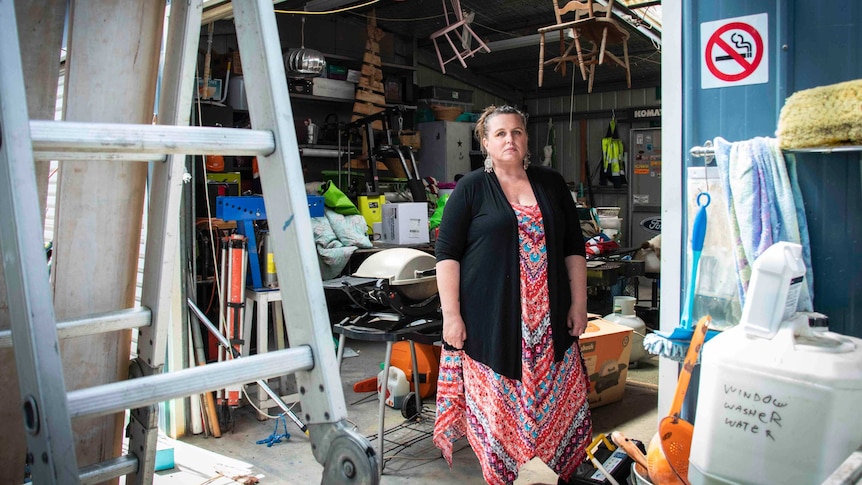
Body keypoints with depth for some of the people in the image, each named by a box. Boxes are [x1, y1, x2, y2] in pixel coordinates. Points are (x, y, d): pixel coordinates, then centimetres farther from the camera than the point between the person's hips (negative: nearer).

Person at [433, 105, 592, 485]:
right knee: (498, 405, 3)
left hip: (549, 321, 3)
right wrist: (451, 315, -9)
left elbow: (574, 247, 12)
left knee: (557, 400, 7)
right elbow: (447, 253, -3)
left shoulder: (551, 183, 10)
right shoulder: (471, 188, 0)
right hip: (492, 320, -3)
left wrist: (579, 303, 6)